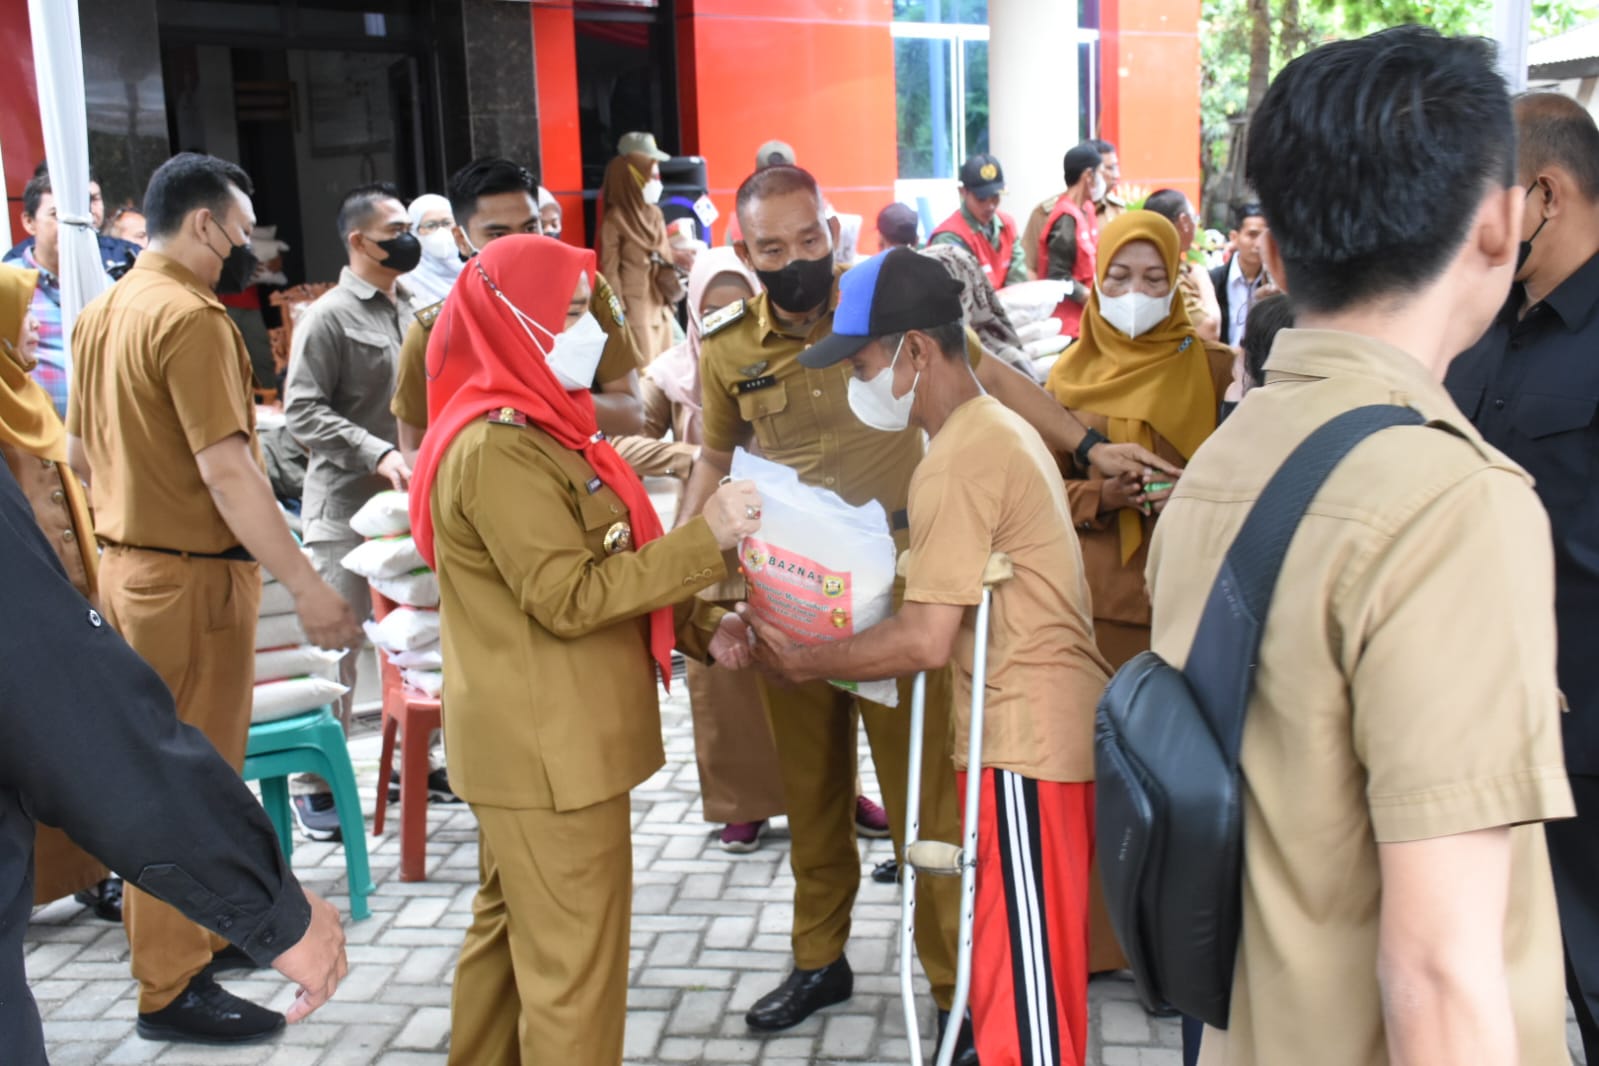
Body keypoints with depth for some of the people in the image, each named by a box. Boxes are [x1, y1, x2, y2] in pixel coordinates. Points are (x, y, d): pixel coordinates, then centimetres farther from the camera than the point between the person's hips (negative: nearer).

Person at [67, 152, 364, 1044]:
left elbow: (81, 452, 17)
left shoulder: (104, 311, 10)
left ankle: (171, 929, 35)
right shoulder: (192, 318, -18)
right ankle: (172, 987, 11)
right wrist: (309, 586, -25)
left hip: (128, 562, 9)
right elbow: (228, 470, -25)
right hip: (192, 575, -9)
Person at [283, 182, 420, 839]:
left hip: (413, 499, 6)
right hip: (347, 507, -6)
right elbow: (302, 410, -13)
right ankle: (314, 783, 10)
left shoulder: (413, 309, 12)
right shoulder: (330, 316, -7)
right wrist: (377, 455, -23)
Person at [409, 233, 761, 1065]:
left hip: (537, 738, 10)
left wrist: (700, 627, 5)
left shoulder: (534, 425, 13)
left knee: (512, 932, 21)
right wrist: (706, 537, -22)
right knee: (573, 961, 0)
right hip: (546, 746, -10)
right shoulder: (497, 447, -20)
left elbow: (603, 568, 16)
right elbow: (568, 599, -24)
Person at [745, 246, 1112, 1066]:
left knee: (1022, 973, 0)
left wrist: (802, 662, -10)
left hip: (1026, 734, -10)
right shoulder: (999, 428, 13)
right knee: (1037, 957, 20)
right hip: (1054, 720, 10)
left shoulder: (957, 458, -18)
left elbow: (927, 640, -21)